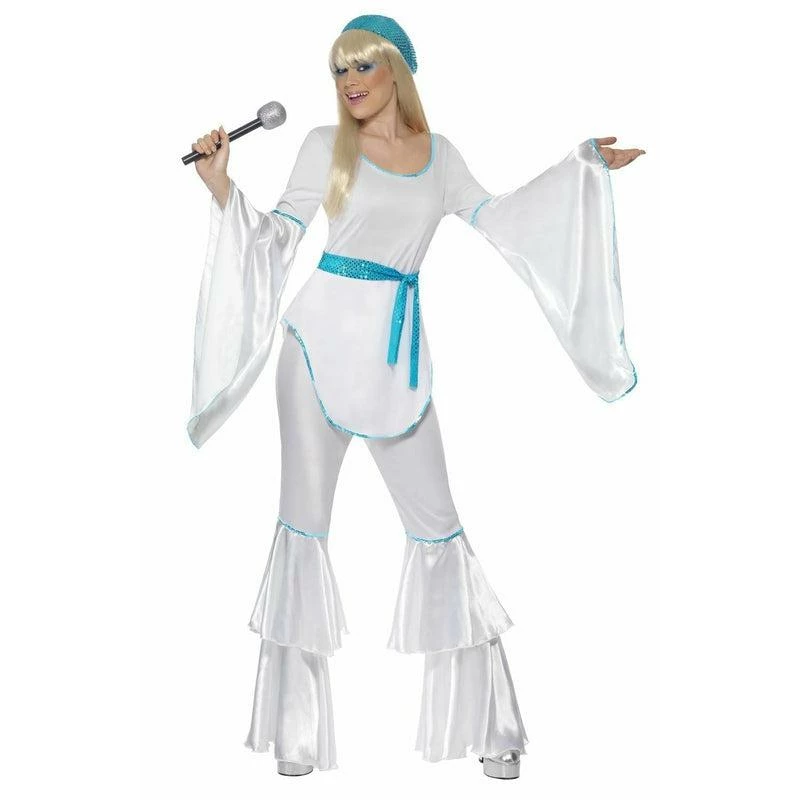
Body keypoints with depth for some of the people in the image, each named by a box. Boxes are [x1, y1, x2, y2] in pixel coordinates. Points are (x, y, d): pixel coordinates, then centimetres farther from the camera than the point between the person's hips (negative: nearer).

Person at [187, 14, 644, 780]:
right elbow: (277, 237, 2)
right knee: (303, 520, 1)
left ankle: (484, 719, 14)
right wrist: (222, 186, -13)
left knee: (437, 524, 3)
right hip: (324, 341, -2)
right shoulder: (326, 144, 3)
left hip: (399, 352, 2)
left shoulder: (438, 152, 12)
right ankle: (295, 727, 11)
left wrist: (583, 165, 24)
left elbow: (494, 218, 22)